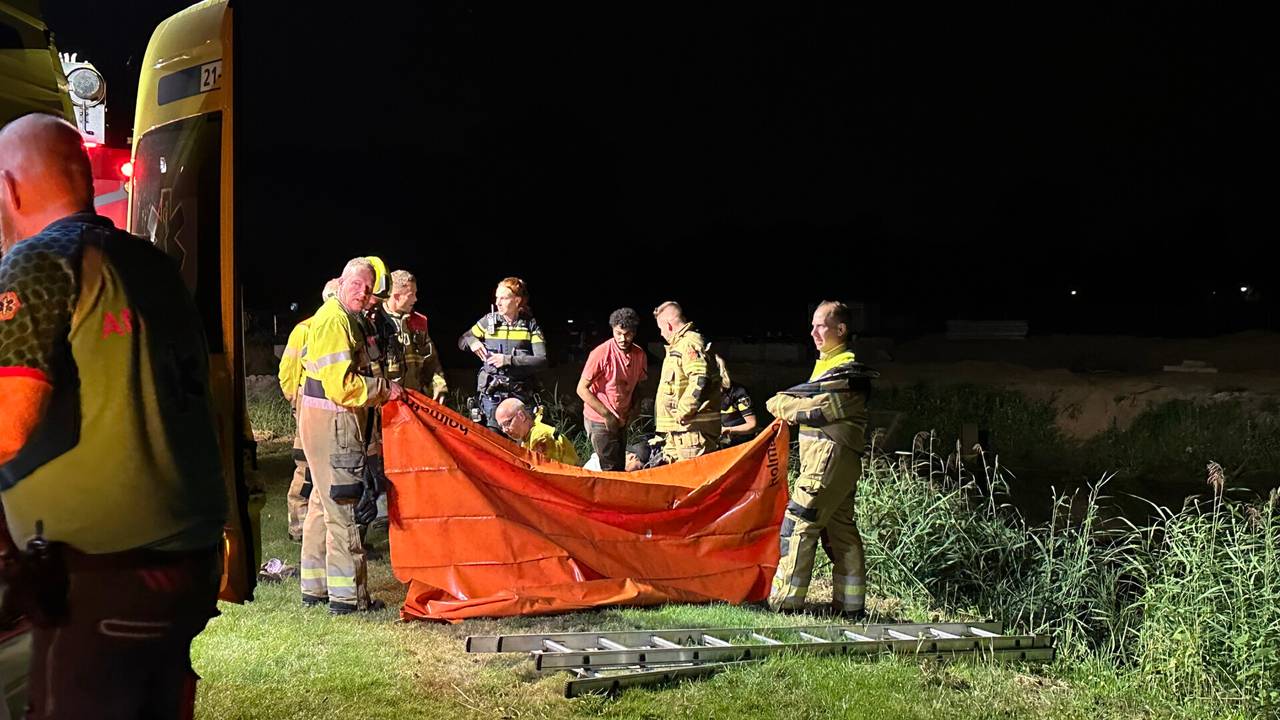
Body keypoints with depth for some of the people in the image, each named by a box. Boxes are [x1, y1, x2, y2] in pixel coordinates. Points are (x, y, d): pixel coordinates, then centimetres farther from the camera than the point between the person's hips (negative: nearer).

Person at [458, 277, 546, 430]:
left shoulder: (530, 325, 0)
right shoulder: (489, 321, 3)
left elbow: (542, 360, -9)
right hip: (492, 392, 0)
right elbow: (462, 341, 15)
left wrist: (509, 360, -17)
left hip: (520, 393, 0)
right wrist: (472, 342, -9)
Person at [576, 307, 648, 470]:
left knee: (620, 466, 13)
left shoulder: (640, 355, -3)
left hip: (621, 421, 6)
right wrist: (607, 415, -18)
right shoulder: (601, 354, -20)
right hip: (599, 420, -6)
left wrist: (632, 411, 0)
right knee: (612, 469, -10)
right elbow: (582, 389, -17)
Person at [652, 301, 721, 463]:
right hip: (677, 429, 11)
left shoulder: (690, 342, -11)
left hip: (692, 427, -11)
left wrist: (682, 412, -21)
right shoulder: (680, 345, 22)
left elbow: (700, 380, -25)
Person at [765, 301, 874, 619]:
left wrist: (779, 404, -2)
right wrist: (789, 406, 0)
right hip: (839, 461, 10)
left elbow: (818, 410, -17)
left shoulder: (845, 371, -12)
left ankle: (785, 602, -7)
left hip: (829, 458, -10)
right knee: (841, 531, 12)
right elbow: (816, 404, 19)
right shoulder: (828, 364, 20)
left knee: (798, 525, -10)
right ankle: (851, 605, 18)